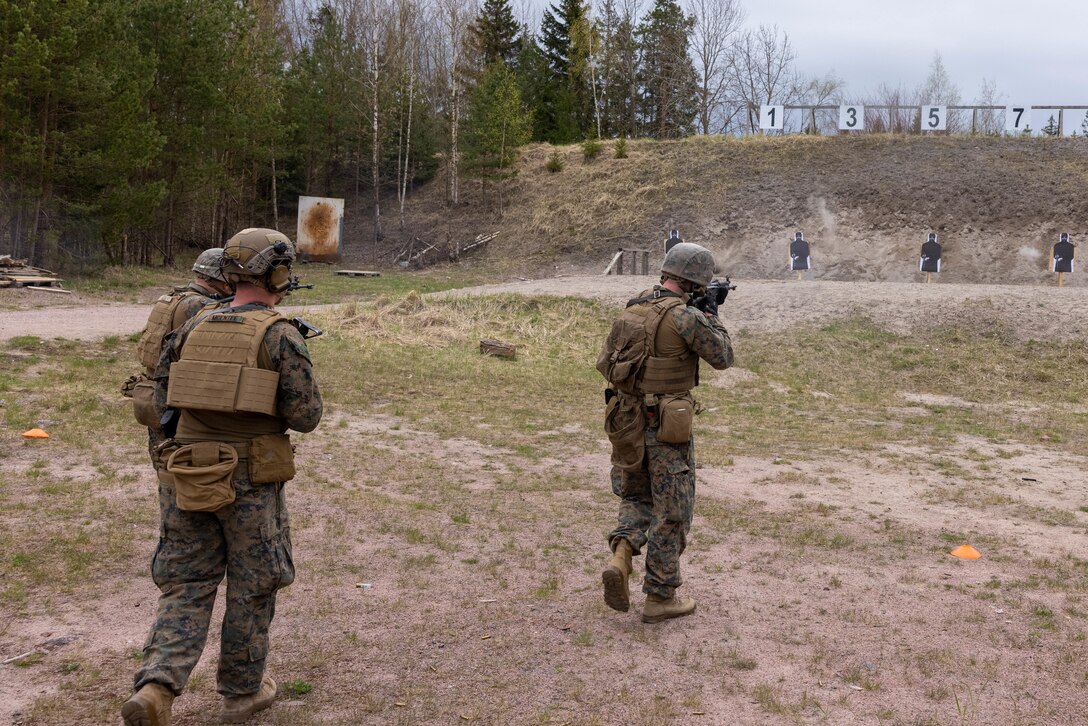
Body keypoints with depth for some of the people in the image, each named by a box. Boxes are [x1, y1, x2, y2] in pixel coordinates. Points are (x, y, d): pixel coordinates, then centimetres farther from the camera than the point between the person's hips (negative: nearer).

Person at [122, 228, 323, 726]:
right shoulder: (281, 336, -10)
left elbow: (163, 400, 12)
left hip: (187, 476, 4)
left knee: (186, 585, 13)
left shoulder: (192, 329, 5)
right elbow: (305, 417, -11)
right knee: (251, 589, 13)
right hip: (250, 481, -4)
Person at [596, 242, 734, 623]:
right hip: (667, 428, -6)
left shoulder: (633, 309, 6)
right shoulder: (685, 316, -15)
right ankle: (660, 598, 15)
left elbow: (604, 362, 11)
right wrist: (710, 315, 8)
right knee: (671, 513, 7)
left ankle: (620, 557, -1)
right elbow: (723, 358, -3)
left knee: (636, 498, 23)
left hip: (626, 421, 6)